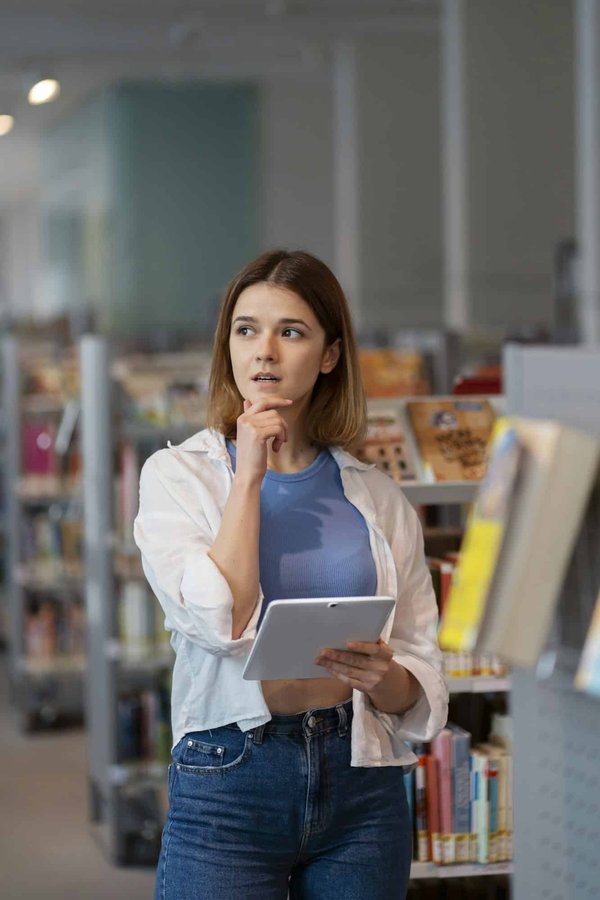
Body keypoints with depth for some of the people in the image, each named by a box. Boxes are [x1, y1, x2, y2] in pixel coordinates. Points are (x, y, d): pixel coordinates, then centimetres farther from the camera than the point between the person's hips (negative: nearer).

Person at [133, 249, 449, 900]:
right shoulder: (178, 474, 2)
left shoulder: (377, 497, 8)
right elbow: (222, 621, -15)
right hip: (228, 772, -2)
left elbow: (421, 684, 9)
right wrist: (250, 473, -10)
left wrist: (382, 677, -13)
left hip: (361, 780, 3)